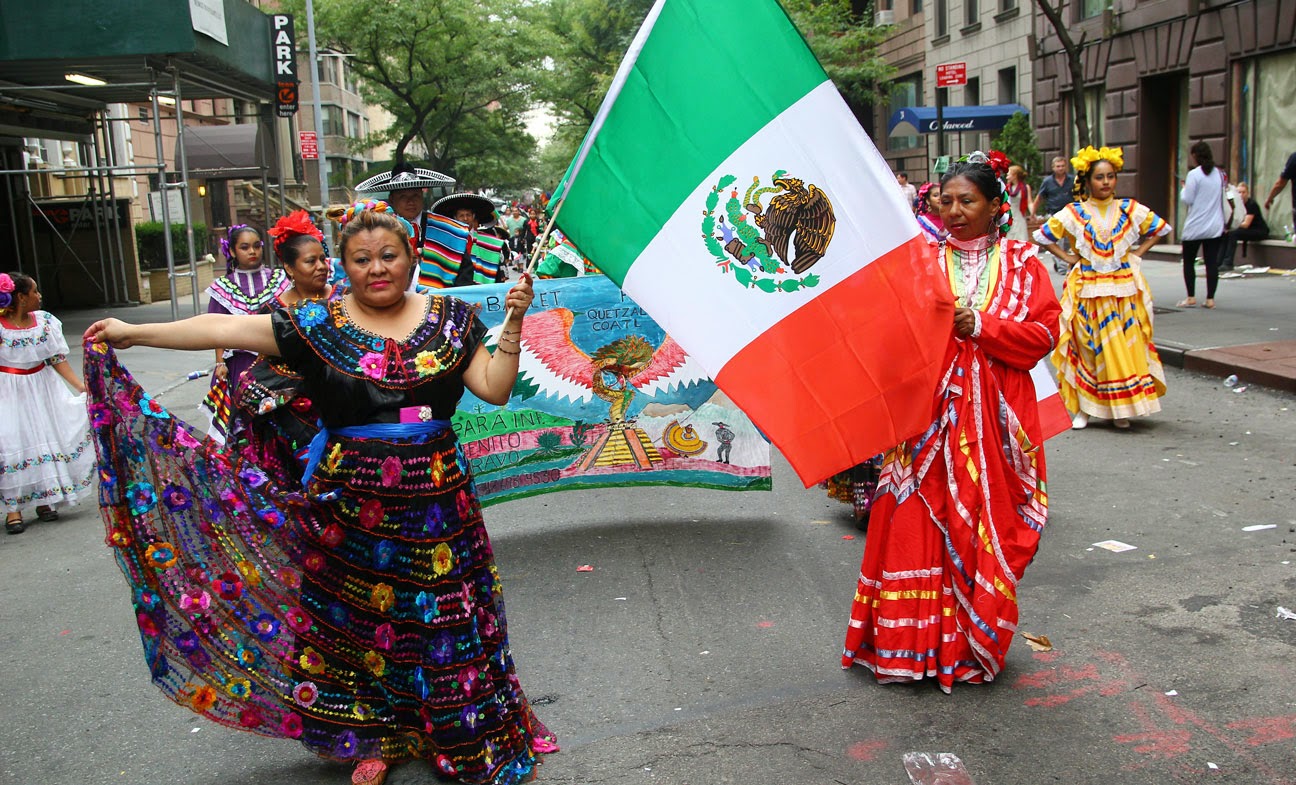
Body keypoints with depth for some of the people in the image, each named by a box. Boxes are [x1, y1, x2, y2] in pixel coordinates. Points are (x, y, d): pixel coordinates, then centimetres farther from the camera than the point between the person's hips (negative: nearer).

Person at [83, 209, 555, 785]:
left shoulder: (449, 320, 2)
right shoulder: (316, 323, -2)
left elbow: (494, 390, -1)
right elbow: (225, 329, -5)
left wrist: (512, 325, -12)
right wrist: (133, 332, -6)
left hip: (436, 499, 1)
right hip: (349, 503, 0)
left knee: (444, 617, 8)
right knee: (357, 617, 10)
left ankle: (468, 738, 27)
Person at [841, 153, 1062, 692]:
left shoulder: (1021, 263, 7)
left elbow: (1044, 333, -1)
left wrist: (981, 326, -12)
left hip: (994, 418, 0)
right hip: (929, 410, 0)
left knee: (985, 523, 4)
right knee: (919, 522, -2)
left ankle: (977, 644, 19)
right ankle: (918, 644, 10)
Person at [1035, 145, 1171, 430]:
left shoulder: (1129, 209, 4)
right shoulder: (1074, 213, -1)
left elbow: (1160, 229, 18)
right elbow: (1042, 236, 5)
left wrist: (1137, 253, 6)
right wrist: (1068, 258, -1)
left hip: (1124, 289, 2)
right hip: (1088, 290, -2)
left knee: (1126, 348, 0)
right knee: (1088, 349, 0)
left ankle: (1121, 410, 9)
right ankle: (1082, 408, 8)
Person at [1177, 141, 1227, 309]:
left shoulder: (1194, 174, -12)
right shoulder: (1220, 173, 6)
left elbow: (1187, 199, -11)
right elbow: (1225, 198, 12)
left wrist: (1184, 188, 6)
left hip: (1195, 227, -5)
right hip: (1215, 227, 5)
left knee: (1189, 261, 8)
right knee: (1212, 262, 4)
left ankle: (1191, 297, 5)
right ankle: (1210, 298, 3)